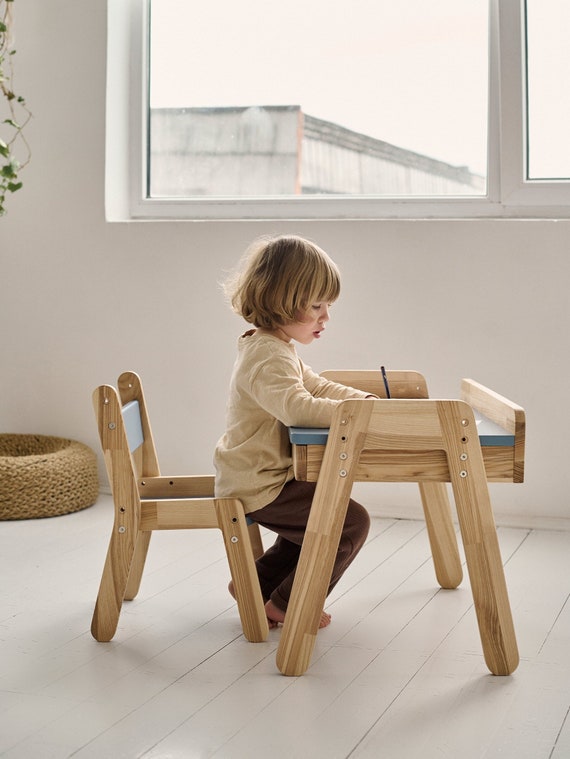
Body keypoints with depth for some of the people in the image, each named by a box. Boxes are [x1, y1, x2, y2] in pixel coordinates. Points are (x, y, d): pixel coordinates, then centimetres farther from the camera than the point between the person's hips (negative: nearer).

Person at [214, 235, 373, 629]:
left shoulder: (279, 348, 13)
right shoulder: (267, 354, -24)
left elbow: (318, 387, 18)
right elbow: (298, 406, -39)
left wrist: (369, 400, 4)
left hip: (259, 476, 11)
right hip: (258, 486, -11)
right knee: (352, 521, -9)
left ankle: (256, 584, 30)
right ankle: (287, 604, 4)